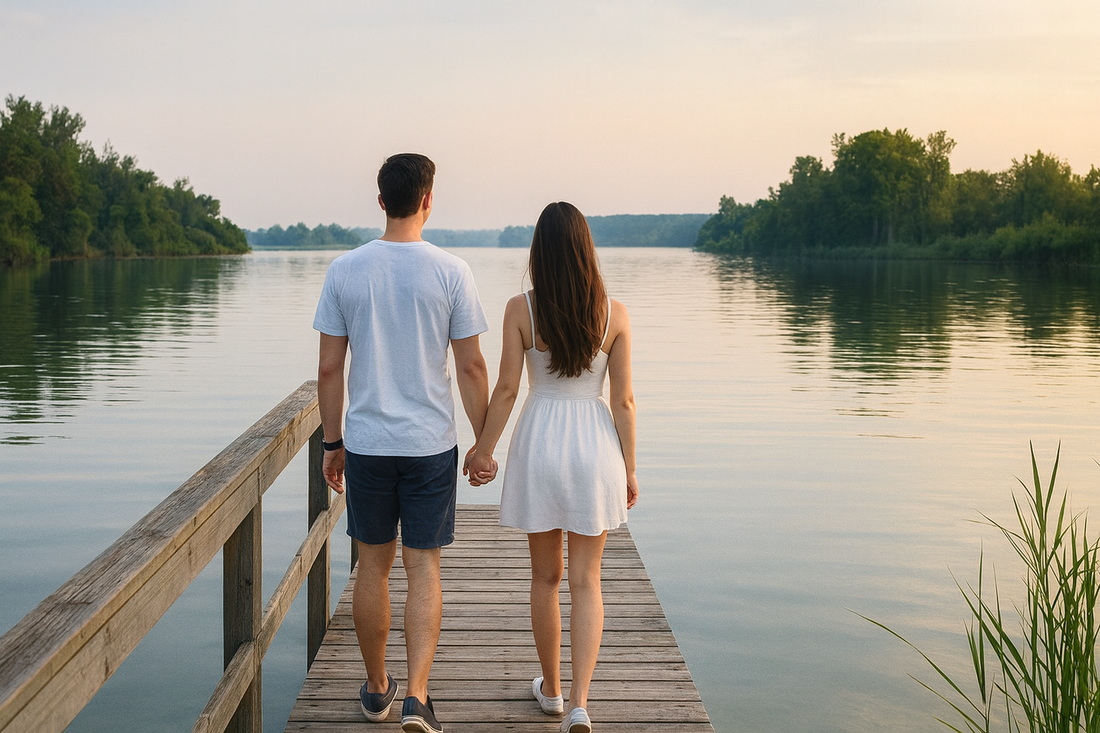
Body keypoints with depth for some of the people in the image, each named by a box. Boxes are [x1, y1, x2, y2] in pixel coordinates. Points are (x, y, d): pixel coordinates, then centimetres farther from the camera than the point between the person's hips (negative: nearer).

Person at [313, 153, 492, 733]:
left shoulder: (345, 270, -2)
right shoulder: (450, 272, -7)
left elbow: (328, 370, 0)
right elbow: (471, 368, -5)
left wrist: (333, 443, 10)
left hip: (365, 444, 2)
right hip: (431, 445, -1)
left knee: (373, 566, 13)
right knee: (423, 568, 5)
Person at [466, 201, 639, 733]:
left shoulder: (521, 309, -8)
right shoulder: (614, 314, -6)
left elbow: (506, 389, -7)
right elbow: (623, 400, -4)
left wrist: (483, 449, 6)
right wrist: (628, 468, 5)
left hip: (540, 442, 0)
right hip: (595, 444, 0)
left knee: (545, 577, 16)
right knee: (586, 581, 7)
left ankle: (551, 689, 30)